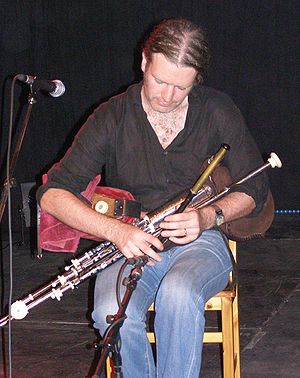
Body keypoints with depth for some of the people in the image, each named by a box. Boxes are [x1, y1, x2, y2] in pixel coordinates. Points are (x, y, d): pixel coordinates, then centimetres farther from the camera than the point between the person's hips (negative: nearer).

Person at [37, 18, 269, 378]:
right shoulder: (111, 118, -1)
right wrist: (115, 230, -23)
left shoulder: (218, 111, 2)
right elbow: (52, 193, -7)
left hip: (199, 241, 0)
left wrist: (209, 216, -15)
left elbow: (254, 188, 7)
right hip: (131, 245, 0)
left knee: (179, 293, -36)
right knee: (113, 312, -33)